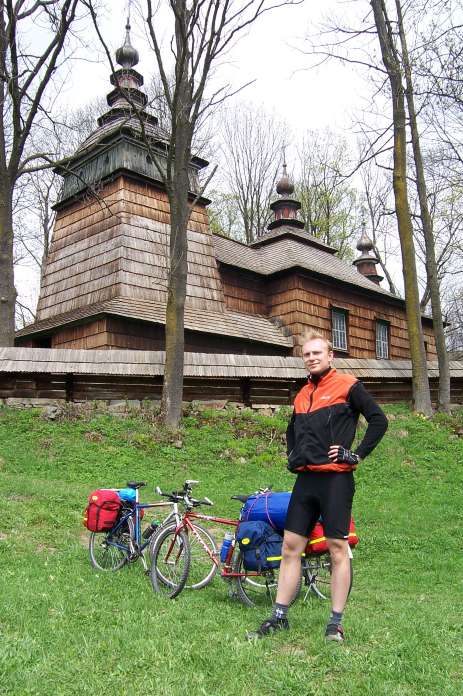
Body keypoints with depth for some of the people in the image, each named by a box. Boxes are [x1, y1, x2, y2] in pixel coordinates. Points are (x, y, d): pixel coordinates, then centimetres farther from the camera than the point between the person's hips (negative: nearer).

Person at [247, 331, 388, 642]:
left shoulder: (348, 385, -2)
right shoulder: (302, 394, 17)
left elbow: (379, 420, -5)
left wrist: (357, 454, -9)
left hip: (335, 478, -6)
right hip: (305, 479, 6)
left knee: (338, 549, 1)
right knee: (290, 547, 7)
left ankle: (336, 623, 11)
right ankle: (279, 617, 16)